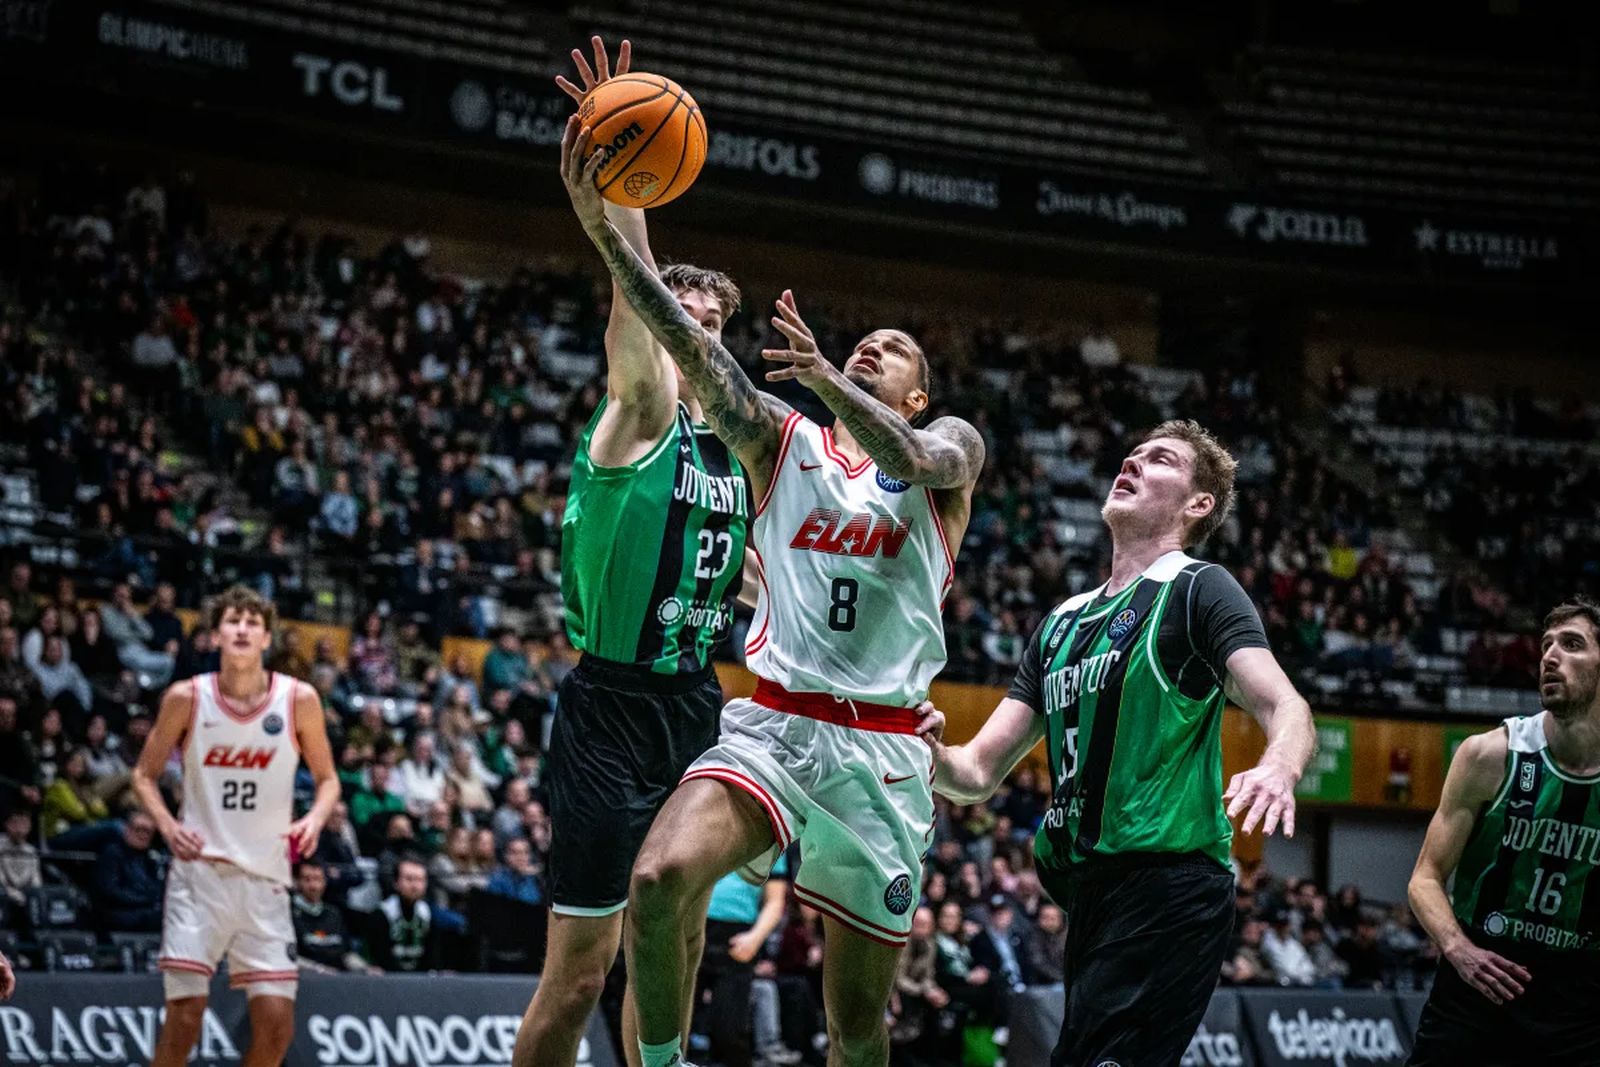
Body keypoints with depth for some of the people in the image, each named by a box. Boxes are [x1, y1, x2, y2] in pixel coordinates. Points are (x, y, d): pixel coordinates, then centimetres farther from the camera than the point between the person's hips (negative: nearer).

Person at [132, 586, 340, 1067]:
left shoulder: (299, 700, 0)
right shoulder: (186, 698, -2)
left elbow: (327, 778, 11)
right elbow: (145, 774, 9)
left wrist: (315, 819, -10)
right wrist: (167, 825, -9)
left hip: (265, 876, 2)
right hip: (200, 869, -2)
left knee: (276, 1022, -2)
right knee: (185, 1014, -8)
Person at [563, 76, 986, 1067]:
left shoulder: (952, 444, 10)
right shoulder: (784, 438, 12)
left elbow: (907, 458, -16)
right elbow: (692, 346, -3)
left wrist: (825, 377, -36)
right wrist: (604, 228, -19)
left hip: (882, 750, 0)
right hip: (773, 721, 0)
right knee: (660, 879, -30)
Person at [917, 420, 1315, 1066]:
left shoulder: (1198, 589, -1)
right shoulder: (1061, 623, 21)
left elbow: (1286, 708, -15)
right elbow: (979, 771, 18)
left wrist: (1277, 770, -38)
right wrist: (932, 753, -5)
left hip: (1168, 885, -8)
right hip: (1090, 892, 8)